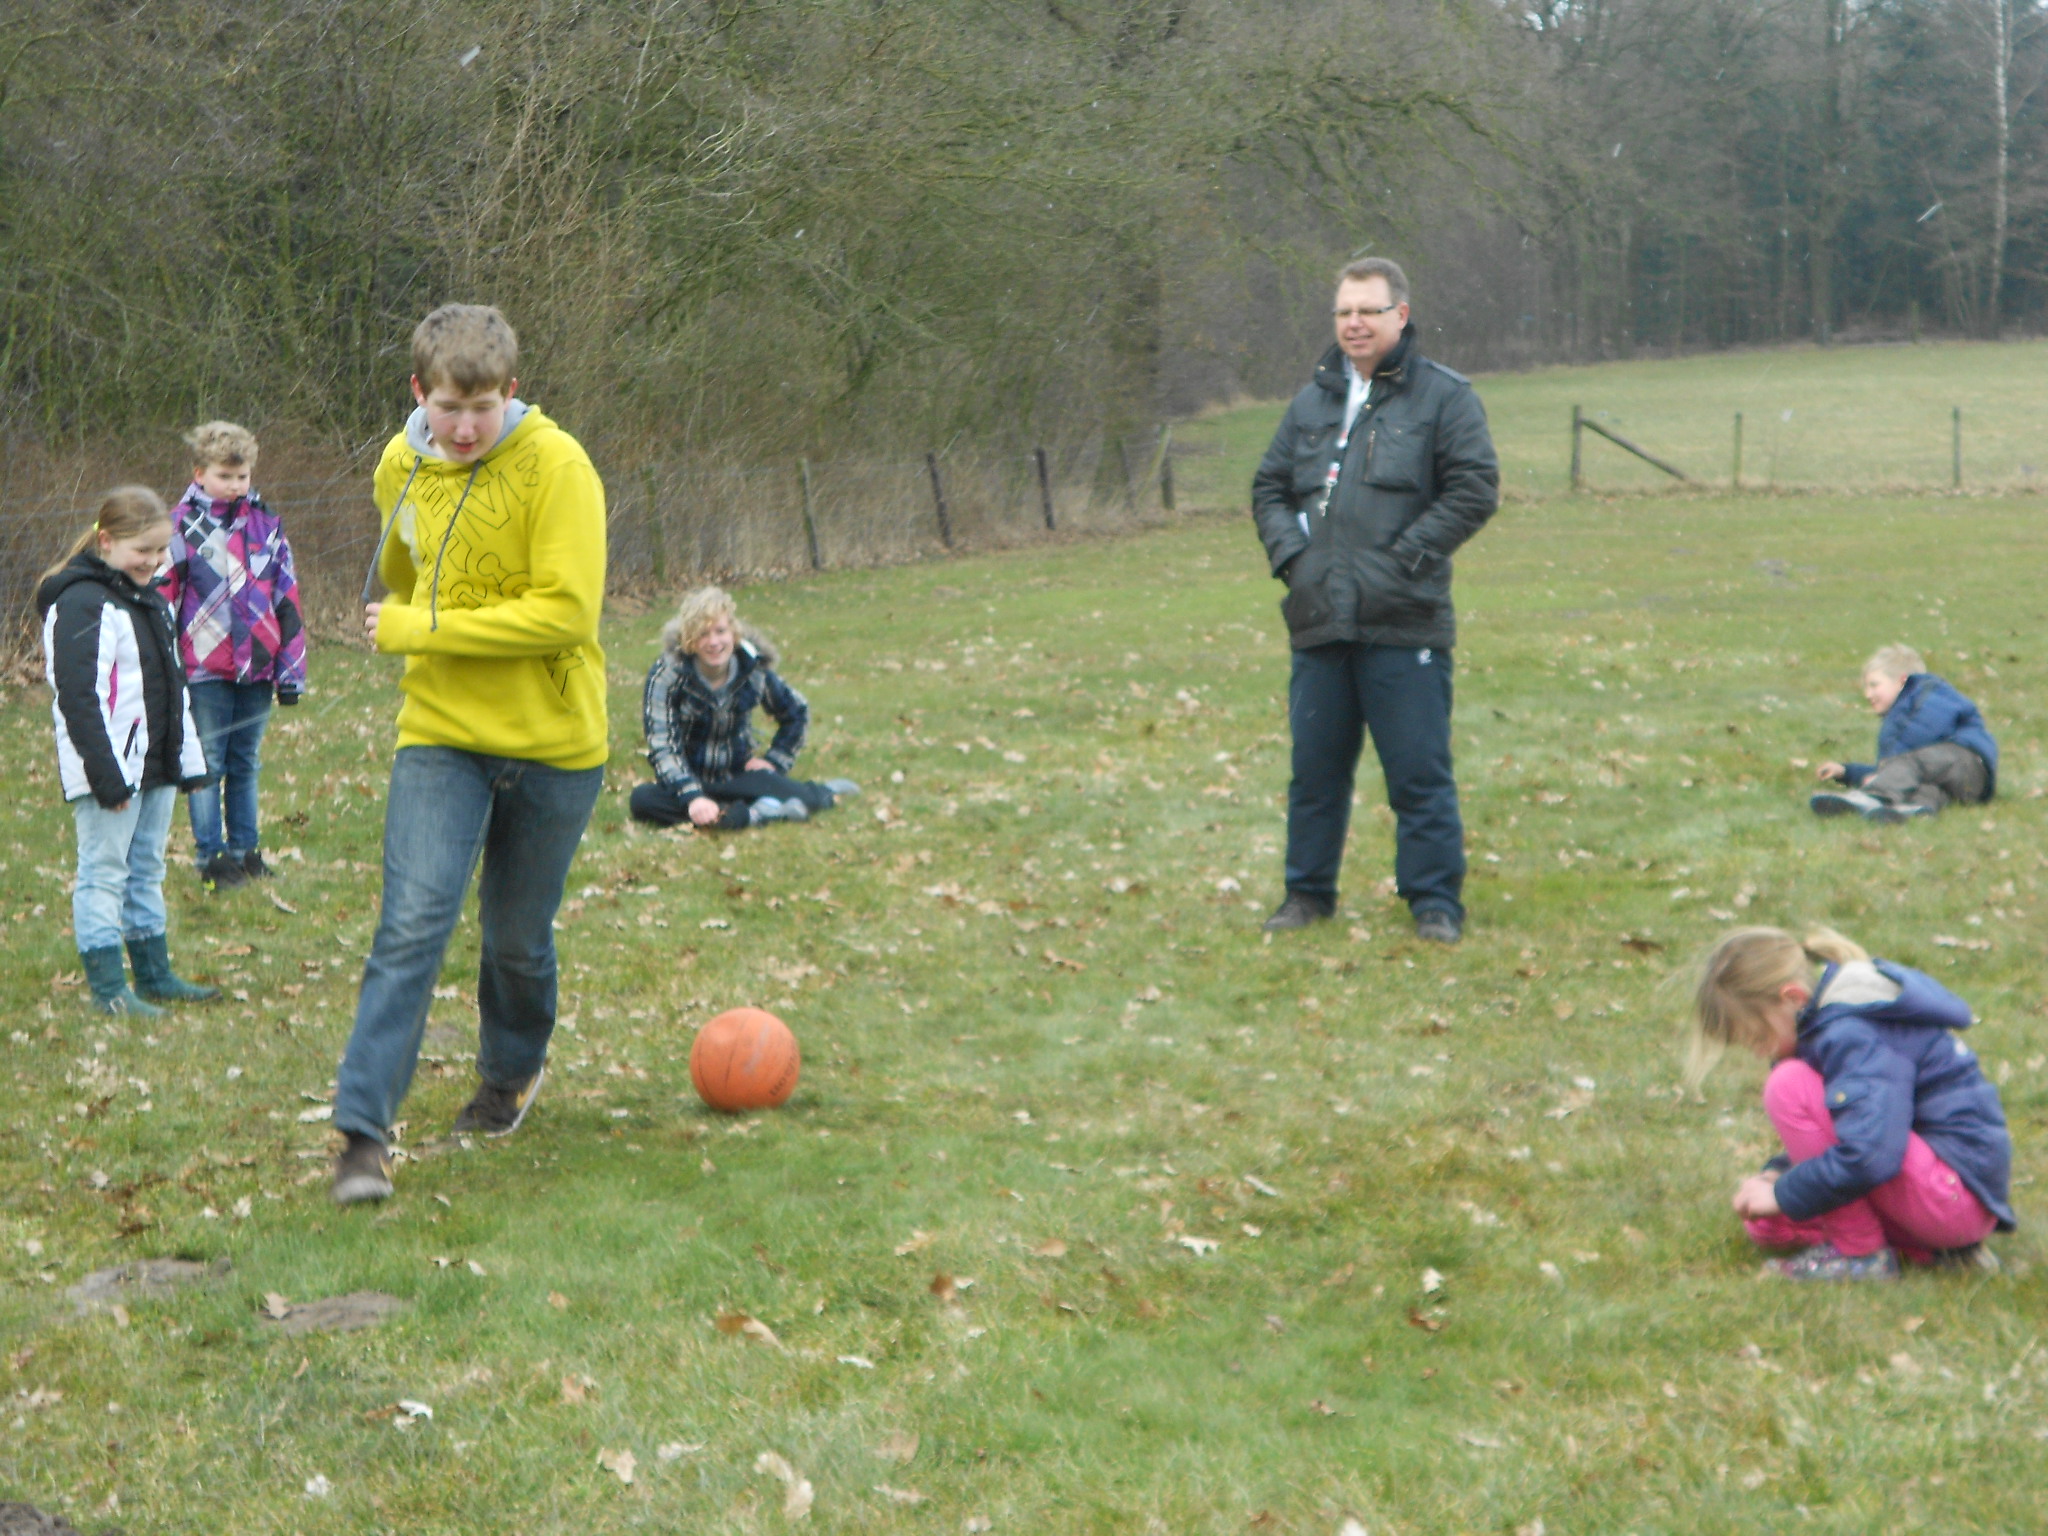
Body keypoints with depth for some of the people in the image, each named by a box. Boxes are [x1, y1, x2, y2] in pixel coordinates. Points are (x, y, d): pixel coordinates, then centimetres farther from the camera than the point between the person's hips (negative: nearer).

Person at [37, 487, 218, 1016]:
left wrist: (187, 761, 19)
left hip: (154, 767, 9)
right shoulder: (82, 603, -15)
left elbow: (172, 685, 23)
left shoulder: (146, 598, 15)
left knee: (147, 870, 15)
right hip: (111, 767, -9)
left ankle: (155, 975, 23)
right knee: (104, 873, -3)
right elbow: (78, 696, -20)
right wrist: (106, 775, -22)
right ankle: (108, 988, 1)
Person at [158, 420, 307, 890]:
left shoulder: (266, 525, 8)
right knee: (208, 765, 1)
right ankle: (212, 856, 8)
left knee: (246, 763, 12)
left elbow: (287, 600, 12)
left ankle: (246, 851, 20)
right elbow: (160, 601, -1)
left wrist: (292, 669, 9)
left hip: (257, 670, 4)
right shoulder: (181, 528, -3)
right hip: (205, 670, -4)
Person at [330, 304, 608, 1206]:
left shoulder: (554, 465, -16)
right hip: (439, 735, 3)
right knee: (413, 921, -13)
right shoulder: (401, 465, 2)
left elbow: (567, 611, -23)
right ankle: (363, 1132, -14)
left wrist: (421, 631, -19)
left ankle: (512, 1074, 40)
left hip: (552, 742, -3)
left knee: (518, 938, 11)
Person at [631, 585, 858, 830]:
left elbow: (796, 712, 16)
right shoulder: (668, 674, -14)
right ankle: (752, 814, -38)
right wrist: (693, 798, -38)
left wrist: (775, 761, 3)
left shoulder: (753, 670, -4)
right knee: (643, 800, -38)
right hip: (690, 781, 0)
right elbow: (662, 746, -23)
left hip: (739, 779, 0)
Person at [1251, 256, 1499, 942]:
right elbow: (1268, 487, 21)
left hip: (1404, 626, -5)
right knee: (1315, 768, 11)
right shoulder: (1313, 402, 16)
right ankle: (1308, 893, 23)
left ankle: (1434, 900, 7)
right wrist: (1289, 553, 4)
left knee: (1418, 770, -2)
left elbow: (1475, 489, -6)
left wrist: (1405, 558, -11)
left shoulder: (1442, 396, 0)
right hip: (1319, 623, 5)